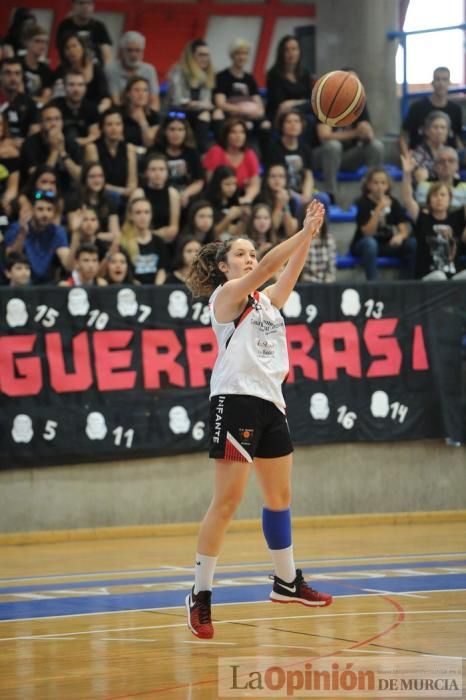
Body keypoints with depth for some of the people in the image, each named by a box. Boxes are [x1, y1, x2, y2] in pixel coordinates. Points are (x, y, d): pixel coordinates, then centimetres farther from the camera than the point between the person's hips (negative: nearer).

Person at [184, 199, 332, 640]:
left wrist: (310, 234, -6)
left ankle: (287, 582, 27)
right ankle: (200, 595, -7)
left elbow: (288, 271, 5)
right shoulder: (225, 295, -2)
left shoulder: (266, 300, 19)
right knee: (227, 500, -10)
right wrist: (305, 231, -17)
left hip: (270, 403, 8)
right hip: (236, 401, -8)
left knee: (279, 496, 15)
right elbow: (267, 267, -16)